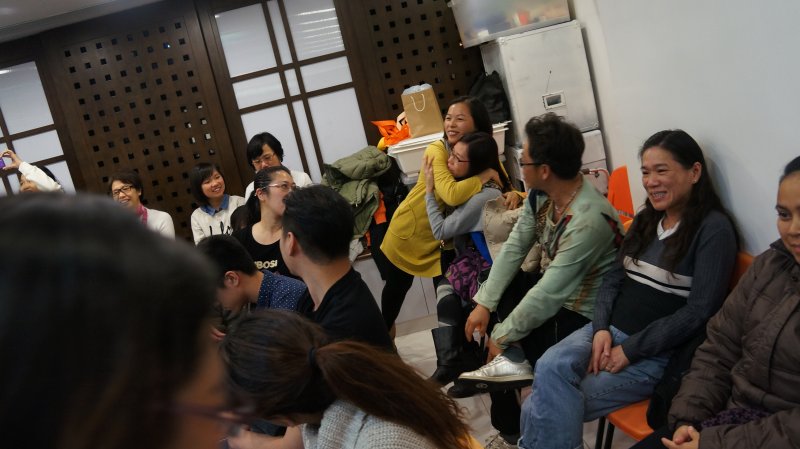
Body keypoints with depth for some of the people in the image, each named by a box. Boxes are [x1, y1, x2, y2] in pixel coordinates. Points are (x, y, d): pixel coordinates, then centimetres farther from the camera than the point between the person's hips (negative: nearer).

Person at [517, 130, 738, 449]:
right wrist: (602, 328, -6)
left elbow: (699, 311, -15)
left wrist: (630, 349, -15)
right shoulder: (646, 218, 13)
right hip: (611, 329, 6)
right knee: (549, 368, -26)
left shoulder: (713, 228, -9)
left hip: (658, 352, -6)